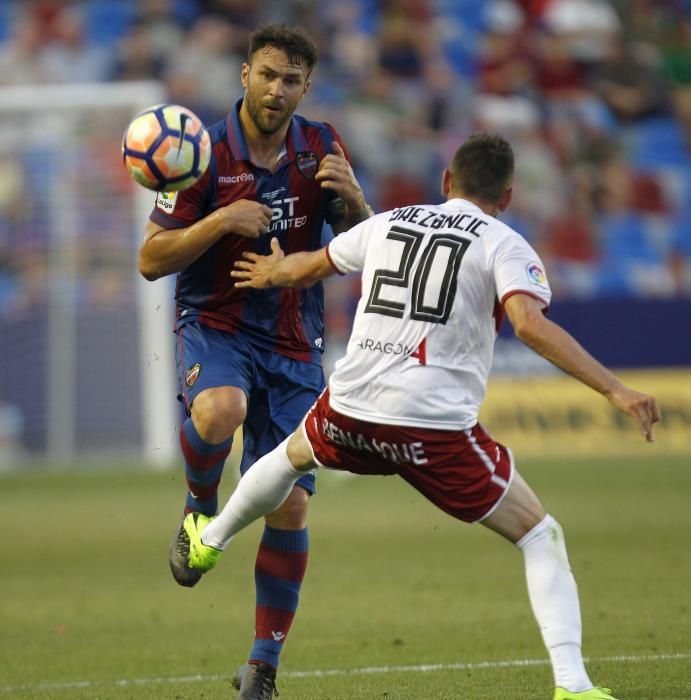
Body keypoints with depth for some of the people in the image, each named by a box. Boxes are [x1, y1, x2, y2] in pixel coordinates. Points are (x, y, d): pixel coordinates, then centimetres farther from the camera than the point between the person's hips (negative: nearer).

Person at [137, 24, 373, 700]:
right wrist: (221, 221, -22)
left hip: (293, 344, 3)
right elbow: (150, 260, -7)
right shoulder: (207, 155, -8)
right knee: (220, 411, -39)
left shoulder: (320, 146, 2)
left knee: (289, 507, -3)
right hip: (214, 326, -3)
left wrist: (352, 198, -16)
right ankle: (199, 511, -6)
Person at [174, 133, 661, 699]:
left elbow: (308, 269, 30)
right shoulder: (504, 245, -1)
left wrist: (273, 273, 54)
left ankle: (208, 542, 61)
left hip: (350, 408, 5)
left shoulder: (389, 223, 15)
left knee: (292, 456, 40)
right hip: (435, 426, -5)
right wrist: (614, 390, -21)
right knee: (541, 537, 5)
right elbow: (530, 324, -19)